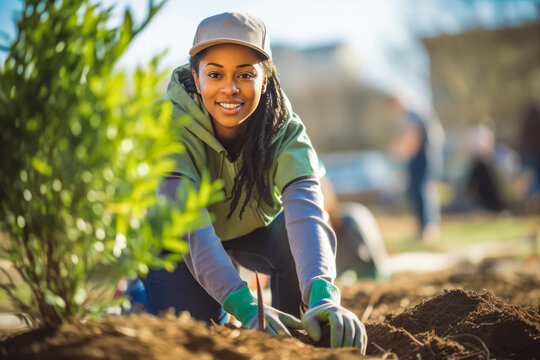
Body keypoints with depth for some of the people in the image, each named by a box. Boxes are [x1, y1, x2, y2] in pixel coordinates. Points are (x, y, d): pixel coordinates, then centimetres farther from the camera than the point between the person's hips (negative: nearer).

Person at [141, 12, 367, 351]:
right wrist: (246, 306, -61)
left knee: (296, 241, -30)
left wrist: (323, 297, -66)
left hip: (254, 231, 1)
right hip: (177, 242, -1)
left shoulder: (286, 131, -29)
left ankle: (293, 337, -3)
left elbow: (305, 210, -46)